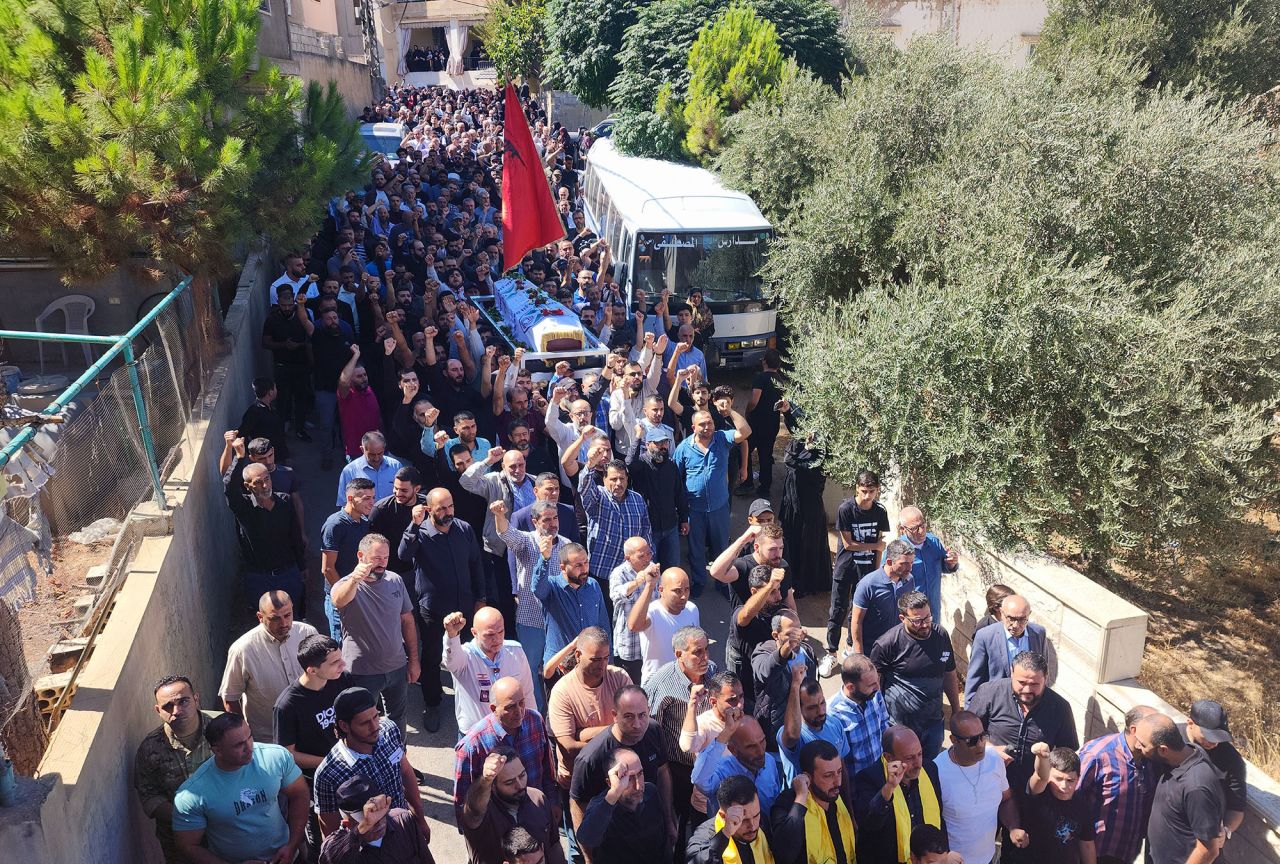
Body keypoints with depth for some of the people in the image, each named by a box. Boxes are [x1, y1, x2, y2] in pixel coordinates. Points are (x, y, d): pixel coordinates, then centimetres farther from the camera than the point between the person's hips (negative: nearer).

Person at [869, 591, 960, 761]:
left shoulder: (941, 636, -2)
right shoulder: (887, 644, -17)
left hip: (933, 723, 4)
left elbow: (949, 675, 11)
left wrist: (957, 712, 15)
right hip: (899, 726, -4)